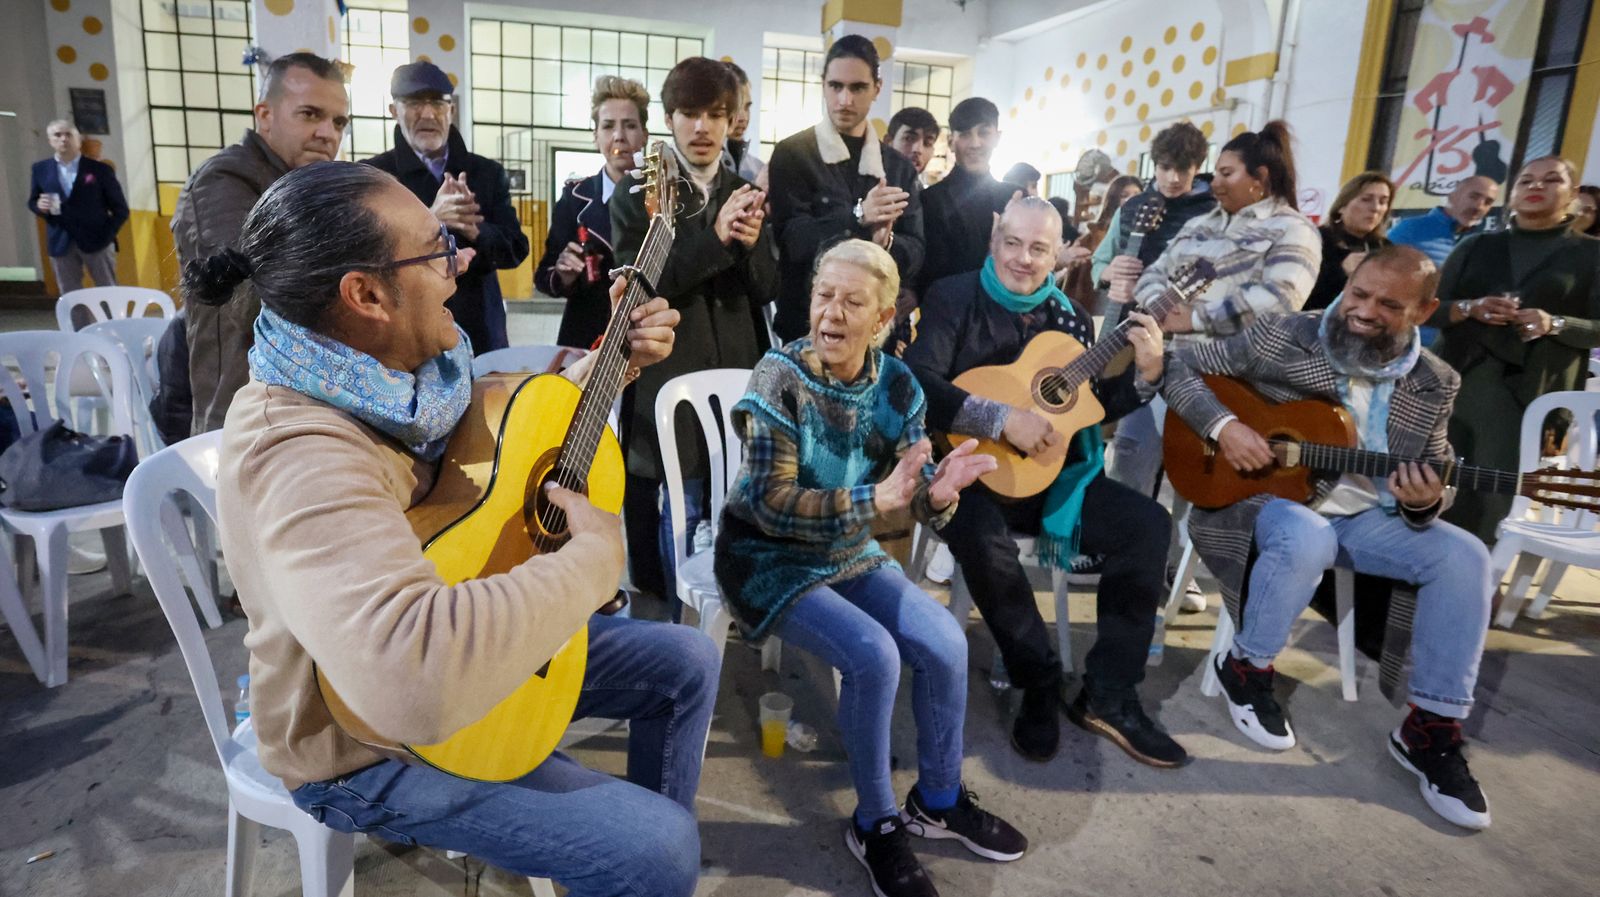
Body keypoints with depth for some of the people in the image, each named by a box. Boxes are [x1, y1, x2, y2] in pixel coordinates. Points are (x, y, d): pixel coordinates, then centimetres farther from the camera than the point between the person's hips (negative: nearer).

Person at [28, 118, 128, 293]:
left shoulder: (100, 169, 0)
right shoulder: (41, 169, 9)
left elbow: (120, 209, 0)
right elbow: (32, 201, 16)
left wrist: (107, 235, -9)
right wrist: (39, 206, -8)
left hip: (96, 241, -3)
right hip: (60, 244, 3)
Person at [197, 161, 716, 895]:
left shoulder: (390, 370, -7)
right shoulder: (299, 454, -35)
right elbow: (419, 676, -50)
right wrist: (596, 554, -36)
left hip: (468, 639, 9)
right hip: (373, 742, -8)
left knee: (686, 663, 11)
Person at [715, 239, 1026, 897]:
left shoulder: (897, 384, -5)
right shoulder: (779, 378, -20)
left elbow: (914, 495, -5)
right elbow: (771, 505, -25)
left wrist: (938, 494, -30)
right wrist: (874, 500, -35)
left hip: (849, 555, 5)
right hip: (769, 560, -5)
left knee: (945, 642, -11)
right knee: (873, 655, -24)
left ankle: (939, 800, 16)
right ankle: (875, 823, 2)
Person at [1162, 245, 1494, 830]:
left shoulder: (1435, 385, 2)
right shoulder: (1280, 337, -8)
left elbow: (1435, 480, 6)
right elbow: (1181, 366, -6)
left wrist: (1423, 503, -21)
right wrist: (1222, 424, -24)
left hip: (1363, 515, 5)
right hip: (1264, 497, -4)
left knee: (1464, 557, -17)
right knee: (1307, 540, -38)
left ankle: (1432, 729, -4)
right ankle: (1246, 667, -9)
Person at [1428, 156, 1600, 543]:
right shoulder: (1476, 246, 14)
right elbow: (1429, 308, 9)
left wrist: (1554, 325, -15)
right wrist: (1470, 308, -10)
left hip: (1532, 393, -2)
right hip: (1455, 381, 2)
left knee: (1495, 498, -5)